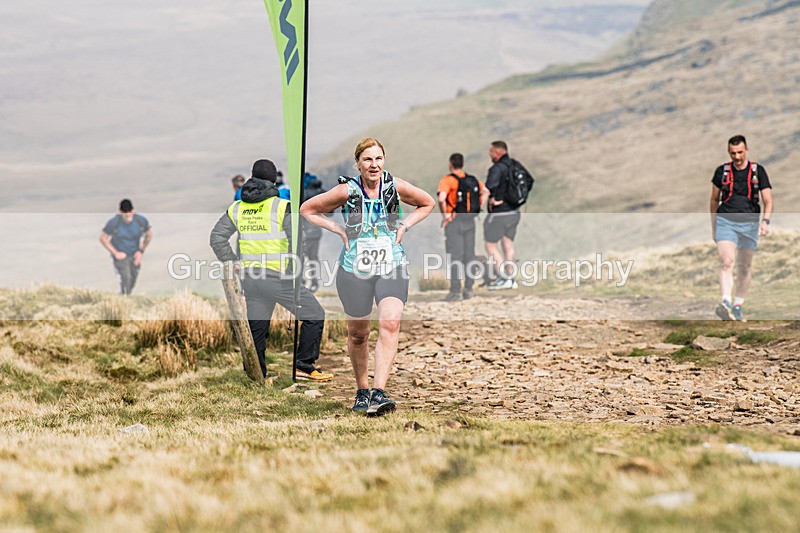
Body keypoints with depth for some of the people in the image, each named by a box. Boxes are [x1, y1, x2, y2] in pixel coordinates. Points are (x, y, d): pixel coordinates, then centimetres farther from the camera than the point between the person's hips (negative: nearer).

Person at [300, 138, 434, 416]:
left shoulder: (397, 187, -3)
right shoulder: (347, 191, -6)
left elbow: (427, 203, 16)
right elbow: (307, 209, 6)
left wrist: (404, 226, 3)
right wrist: (339, 229, -3)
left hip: (392, 268, 0)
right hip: (355, 270, 0)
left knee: (390, 323, -21)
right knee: (358, 334, 11)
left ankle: (379, 393, -26)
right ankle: (361, 391, 33)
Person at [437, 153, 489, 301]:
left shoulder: (447, 180, -10)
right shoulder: (472, 179, 10)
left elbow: (441, 198, -25)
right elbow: (485, 191, 22)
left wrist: (445, 215, -12)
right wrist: (477, 210, 18)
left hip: (454, 222, -5)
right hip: (470, 221, 5)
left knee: (455, 257, -4)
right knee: (469, 255, 9)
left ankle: (455, 291, -6)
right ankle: (468, 289, 9)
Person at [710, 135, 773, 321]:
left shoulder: (758, 171, 2)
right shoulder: (722, 171, 5)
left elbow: (768, 200, 0)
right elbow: (714, 200, 16)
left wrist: (765, 221, -18)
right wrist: (713, 227, 17)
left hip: (749, 223, 1)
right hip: (725, 221, -1)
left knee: (745, 267, 7)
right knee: (726, 262, -20)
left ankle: (738, 306, 20)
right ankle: (726, 304, -32)